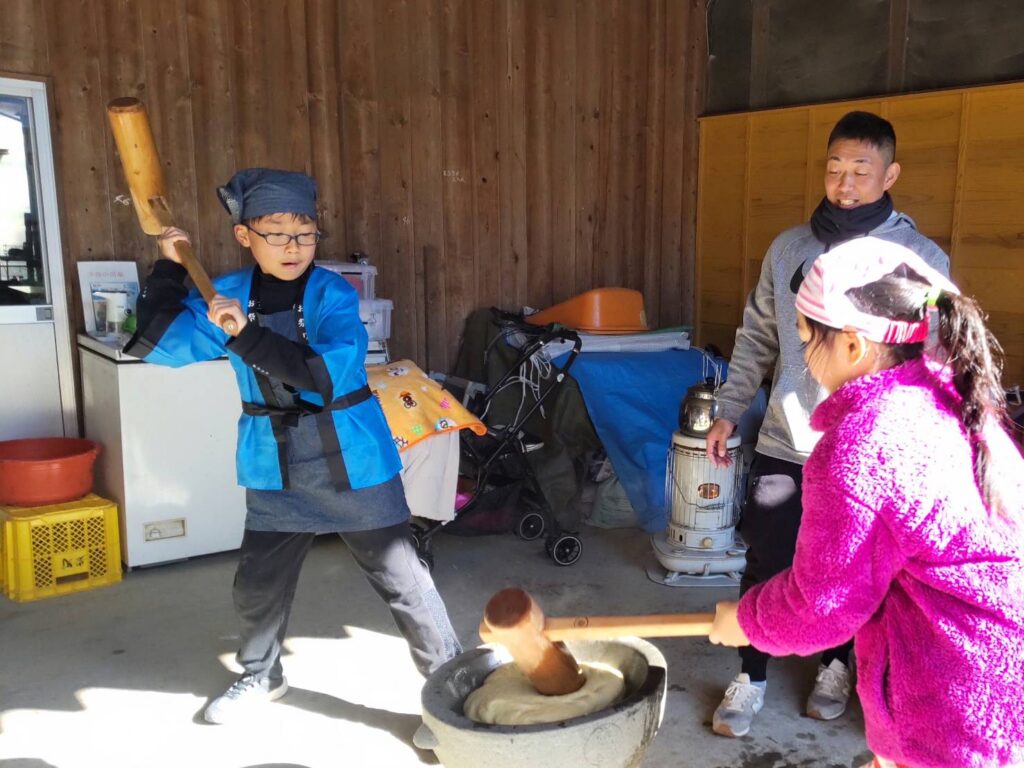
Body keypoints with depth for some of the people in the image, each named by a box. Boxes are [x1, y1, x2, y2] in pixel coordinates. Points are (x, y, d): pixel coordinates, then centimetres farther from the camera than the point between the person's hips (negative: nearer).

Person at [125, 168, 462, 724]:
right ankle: (261, 677, 45)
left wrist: (246, 336, -31)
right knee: (258, 583, 18)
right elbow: (157, 344, 4)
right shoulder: (228, 295, 0)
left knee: (400, 577, 1)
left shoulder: (334, 295, -14)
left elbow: (330, 374, -28)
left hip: (351, 463, -4)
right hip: (274, 468, 5)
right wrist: (168, 269, -2)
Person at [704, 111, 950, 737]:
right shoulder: (789, 249, 3)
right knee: (765, 565, 8)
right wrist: (728, 412, 5)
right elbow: (757, 339, 9)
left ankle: (838, 666, 39)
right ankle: (752, 678, 26)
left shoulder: (923, 259, -6)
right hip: (784, 444, 2)